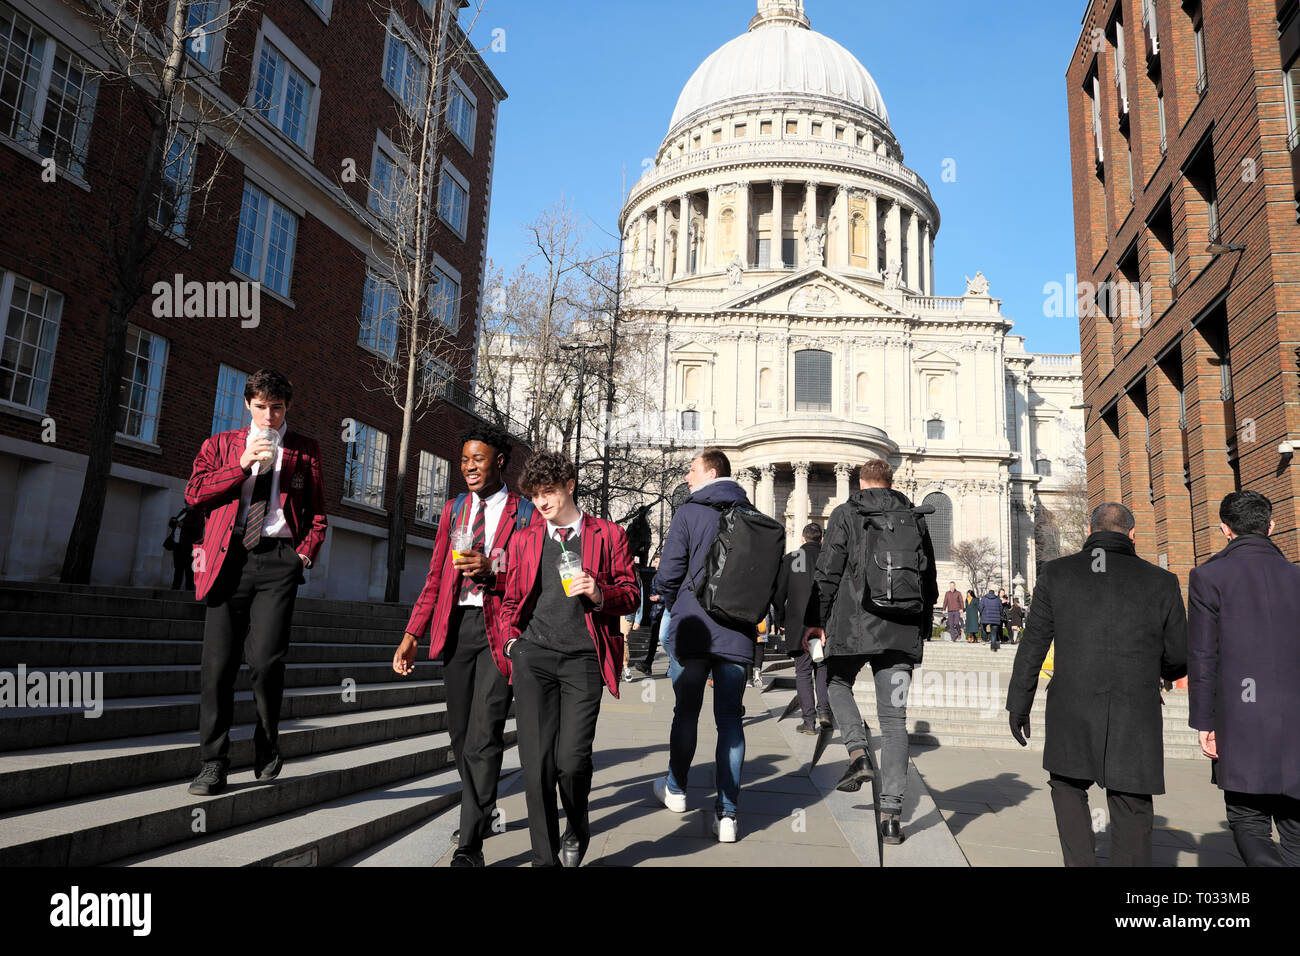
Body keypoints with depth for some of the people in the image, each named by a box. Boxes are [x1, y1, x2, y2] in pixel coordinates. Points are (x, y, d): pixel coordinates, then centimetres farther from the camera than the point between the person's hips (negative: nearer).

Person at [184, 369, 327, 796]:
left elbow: (318, 511, 15)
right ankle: (214, 764, 12)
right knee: (217, 664, -1)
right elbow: (193, 494, 5)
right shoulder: (220, 444, 17)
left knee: (265, 661, -10)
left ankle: (267, 749, 15)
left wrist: (306, 553, 0)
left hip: (278, 559, -1)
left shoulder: (305, 450, 15)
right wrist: (243, 465, -4)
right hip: (228, 560, 2)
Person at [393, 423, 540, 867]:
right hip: (456, 626, 5)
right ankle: (482, 813, 36)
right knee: (461, 733, 14)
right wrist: (412, 634, 7)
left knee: (484, 738, -8)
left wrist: (492, 570, -20)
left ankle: (470, 846, 0)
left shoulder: (527, 514, -1)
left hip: (499, 630, -5)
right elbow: (435, 577, 14)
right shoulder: (453, 509, 14)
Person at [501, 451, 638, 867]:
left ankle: (577, 828, 23)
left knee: (571, 759, -10)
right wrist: (511, 638, 7)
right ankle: (545, 859, 14)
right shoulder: (524, 539, 18)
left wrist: (599, 594, -12)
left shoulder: (609, 535, 9)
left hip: (583, 658, -3)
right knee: (536, 763, -2)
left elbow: (630, 593, 8)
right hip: (534, 655, 3)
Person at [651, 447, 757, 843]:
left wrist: (674, 606, 11)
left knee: (686, 711, 14)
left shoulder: (689, 513, -6)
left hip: (692, 630, -2)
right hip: (738, 634, 3)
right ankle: (728, 812, 5)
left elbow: (668, 573, -8)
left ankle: (676, 789, 32)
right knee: (729, 717, 7)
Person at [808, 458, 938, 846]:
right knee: (894, 719, 6)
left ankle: (858, 751, 1)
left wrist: (818, 621, 4)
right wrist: (922, 629, 23)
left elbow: (827, 573, -5)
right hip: (903, 632, 3)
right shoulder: (915, 518, 12)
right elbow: (929, 580, 15)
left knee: (837, 682, 24)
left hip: (854, 625, -3)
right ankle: (891, 813, 4)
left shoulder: (846, 514, 0)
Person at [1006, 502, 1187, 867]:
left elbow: (1033, 646, 0)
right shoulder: (1161, 581, 2)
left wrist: (1019, 704, 8)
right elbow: (1178, 659, 7)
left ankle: (1080, 861, 10)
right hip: (1136, 720, 0)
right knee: (1131, 813, 10)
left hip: (1072, 715, 0)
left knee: (1067, 787, 22)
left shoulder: (1057, 573, 1)